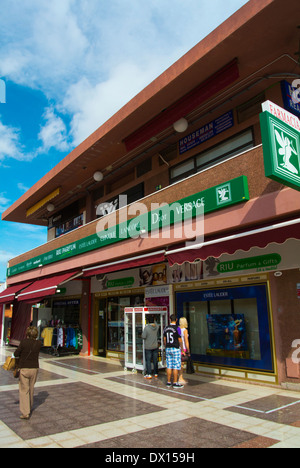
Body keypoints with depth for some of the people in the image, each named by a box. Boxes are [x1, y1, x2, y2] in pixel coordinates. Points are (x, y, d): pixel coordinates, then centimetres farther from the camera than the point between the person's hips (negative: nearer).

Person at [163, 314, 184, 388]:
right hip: (175, 349, -6)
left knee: (169, 366, 9)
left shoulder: (166, 328, 6)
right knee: (176, 366, 0)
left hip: (168, 349, 6)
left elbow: (164, 339, 11)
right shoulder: (177, 328, -13)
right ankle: (175, 383, 1)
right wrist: (182, 349, 0)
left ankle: (168, 382, 13)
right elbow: (180, 340, -11)